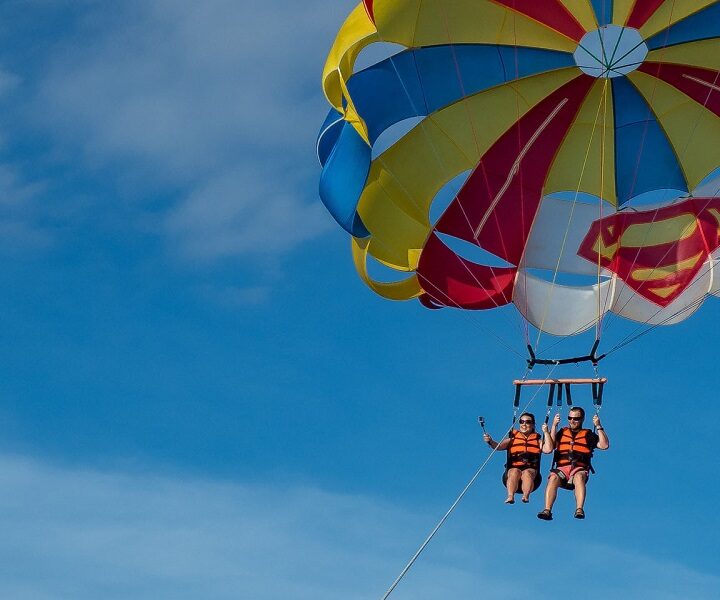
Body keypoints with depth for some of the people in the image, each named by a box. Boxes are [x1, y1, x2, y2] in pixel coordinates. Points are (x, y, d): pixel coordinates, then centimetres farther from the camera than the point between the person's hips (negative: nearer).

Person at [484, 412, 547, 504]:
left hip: (531, 470, 0)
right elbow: (499, 446, 1)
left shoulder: (537, 439, 18)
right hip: (513, 468, 0)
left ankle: (526, 496, -54)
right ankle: (510, 496, -52)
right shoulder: (512, 438, 17)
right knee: (515, 472, -33)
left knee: (527, 473, -33)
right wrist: (490, 442, -19)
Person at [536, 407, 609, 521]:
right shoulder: (561, 433, 22)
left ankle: (579, 510, -50)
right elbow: (548, 449, 7)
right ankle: (547, 510, -43)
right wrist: (554, 426, 7)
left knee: (579, 477, -37)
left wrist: (599, 427, -1)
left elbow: (604, 445, 4)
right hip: (562, 469, 1)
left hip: (579, 469, -1)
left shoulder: (588, 435, 18)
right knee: (553, 477, -33)